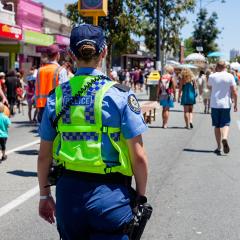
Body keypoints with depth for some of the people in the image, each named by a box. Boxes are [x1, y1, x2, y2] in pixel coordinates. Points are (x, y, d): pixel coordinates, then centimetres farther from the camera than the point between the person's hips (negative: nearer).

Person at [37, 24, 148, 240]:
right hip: (109, 197, -4)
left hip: (68, 193, 4)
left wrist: (45, 195, 18)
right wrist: (141, 197, 3)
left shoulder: (57, 96, 1)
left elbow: (44, 156, 5)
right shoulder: (120, 94, -9)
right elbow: (138, 156, -10)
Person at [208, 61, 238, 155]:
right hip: (226, 104, -1)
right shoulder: (230, 76, -4)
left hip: (215, 104, 1)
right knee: (226, 124, 9)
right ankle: (224, 138, -21)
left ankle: (219, 147, 11)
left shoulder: (212, 76, -2)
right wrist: (235, 104, 5)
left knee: (217, 126, 10)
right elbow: (234, 92, -6)